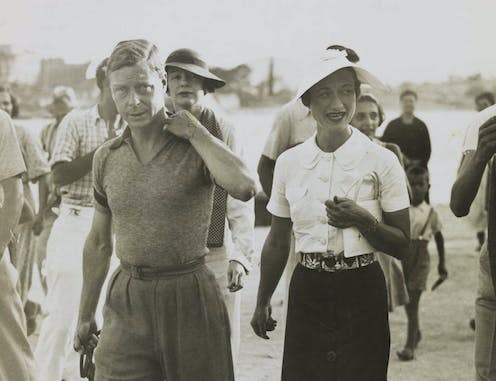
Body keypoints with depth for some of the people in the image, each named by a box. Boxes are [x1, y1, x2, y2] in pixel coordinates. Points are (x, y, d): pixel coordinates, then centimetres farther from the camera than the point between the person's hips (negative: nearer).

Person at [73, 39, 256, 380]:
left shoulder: (196, 146, -6)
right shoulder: (106, 158, 6)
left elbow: (245, 188, -27)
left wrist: (195, 132, -16)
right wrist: (86, 316, 19)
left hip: (190, 295, -3)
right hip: (128, 301, 3)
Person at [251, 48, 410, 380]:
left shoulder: (382, 161, -7)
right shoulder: (289, 163, 1)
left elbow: (402, 245, -3)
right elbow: (277, 243, 11)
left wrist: (363, 221, -20)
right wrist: (262, 302, 16)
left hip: (361, 291, -2)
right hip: (308, 291, 2)